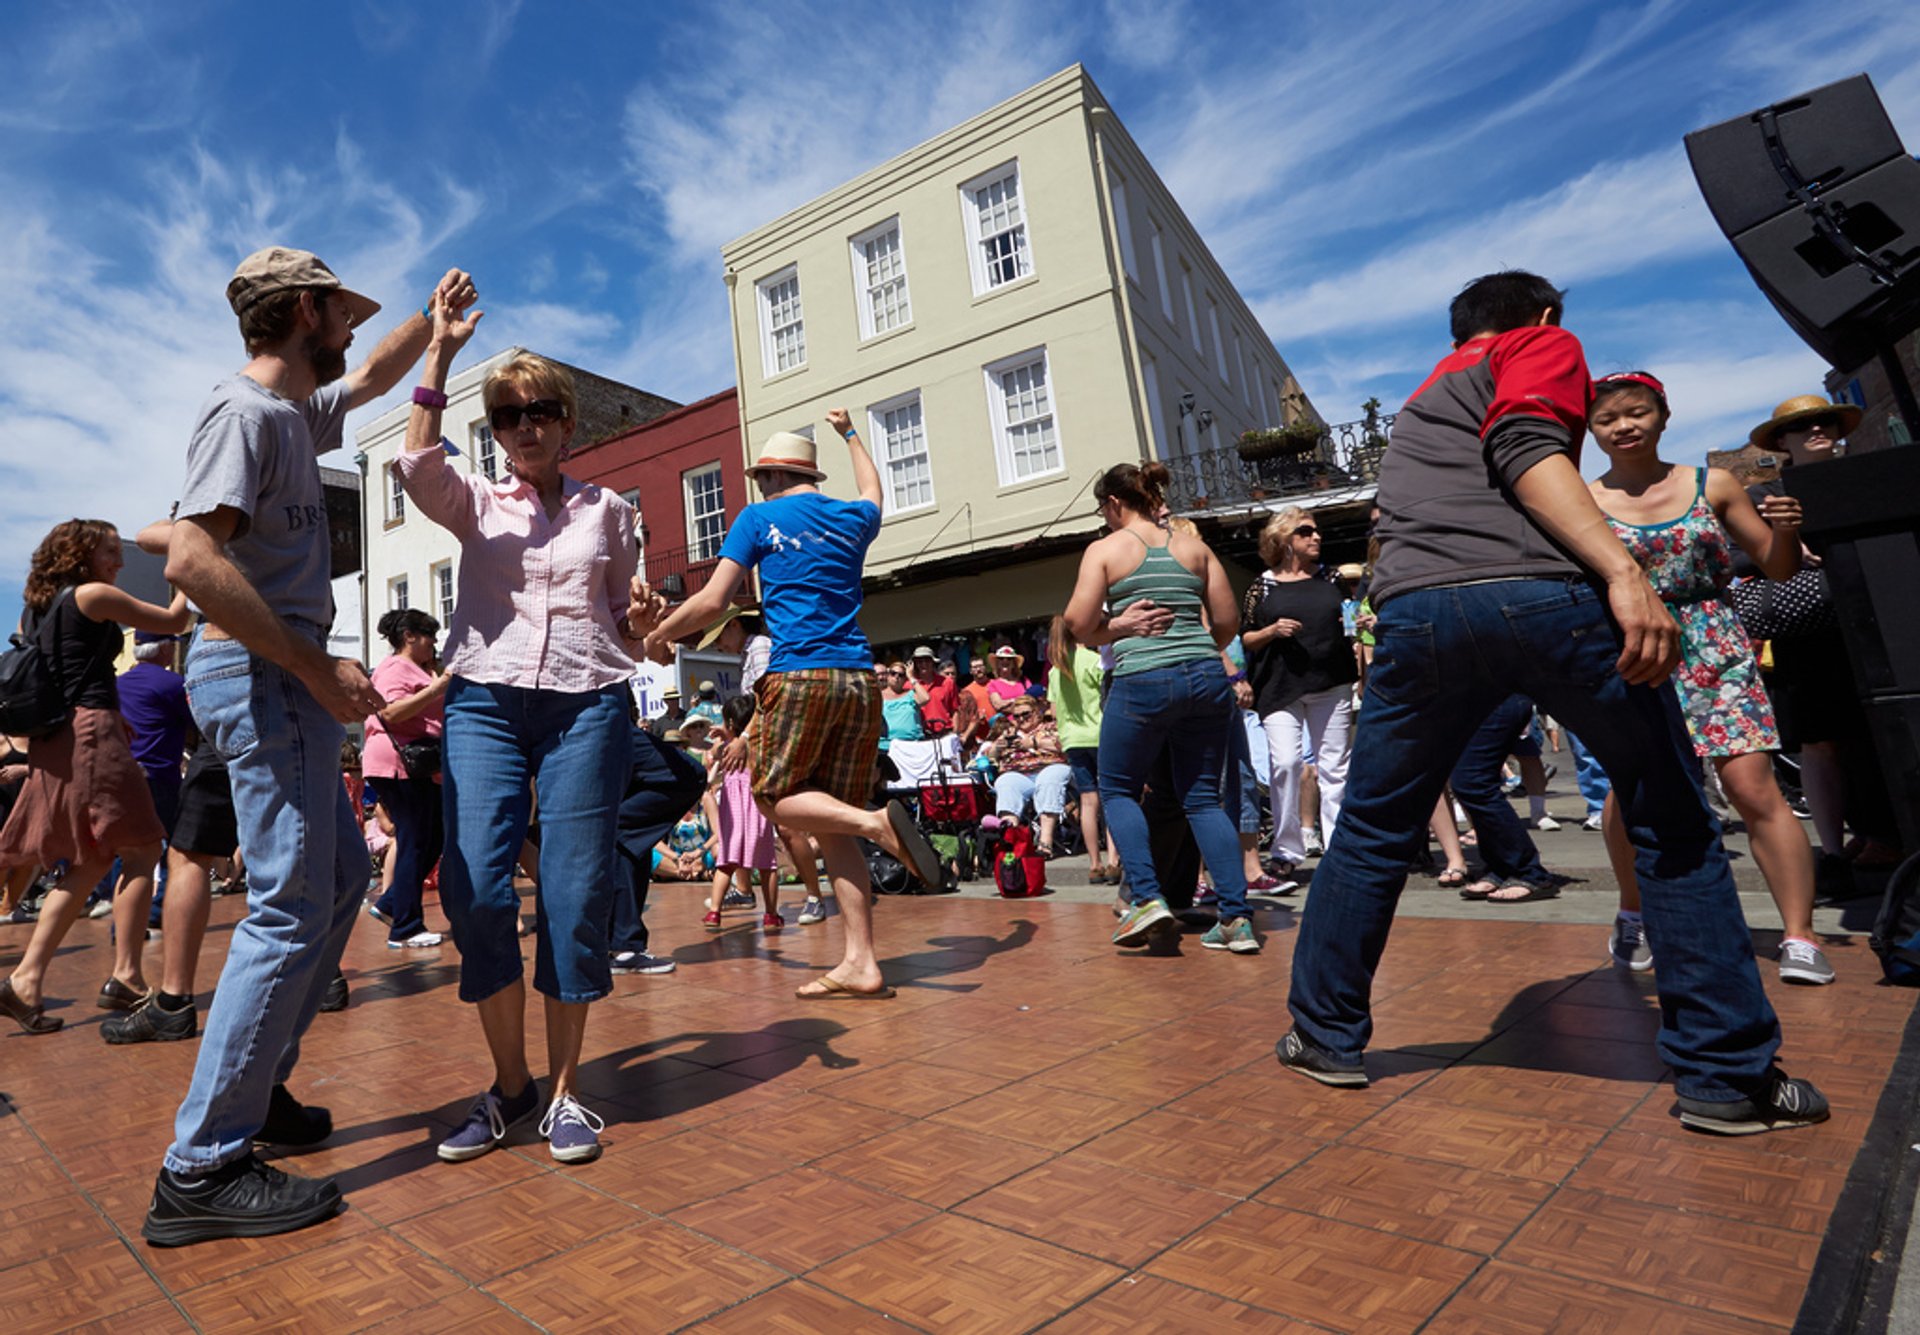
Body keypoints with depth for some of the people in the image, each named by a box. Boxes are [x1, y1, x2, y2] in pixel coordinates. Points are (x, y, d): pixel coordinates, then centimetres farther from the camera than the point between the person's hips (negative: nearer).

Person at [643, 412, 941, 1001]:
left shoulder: (760, 517, 5)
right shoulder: (852, 518, 17)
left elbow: (712, 602, 0)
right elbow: (871, 491, 44)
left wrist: (658, 636, 17)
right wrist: (849, 433, 58)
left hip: (800, 675, -5)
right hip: (860, 678, 5)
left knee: (775, 796, 7)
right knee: (832, 823, 6)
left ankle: (878, 821, -18)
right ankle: (860, 963, 0)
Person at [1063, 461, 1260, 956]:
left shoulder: (1105, 549, 2)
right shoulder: (1195, 547, 14)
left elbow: (1079, 624, -5)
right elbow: (1228, 622, 12)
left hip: (1141, 682, -4)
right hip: (1206, 678, 5)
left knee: (1118, 790, 13)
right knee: (1203, 798, 11)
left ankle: (1148, 899, 2)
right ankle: (1236, 918, 6)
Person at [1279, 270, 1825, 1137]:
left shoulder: (1425, 395, 36)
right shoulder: (1545, 344, 17)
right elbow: (1526, 448, -5)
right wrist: (1622, 571, -16)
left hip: (1418, 609, 5)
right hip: (1548, 595, -4)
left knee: (1372, 830, 16)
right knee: (1673, 823, 12)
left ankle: (1326, 1037, 21)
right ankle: (1728, 1075, 14)